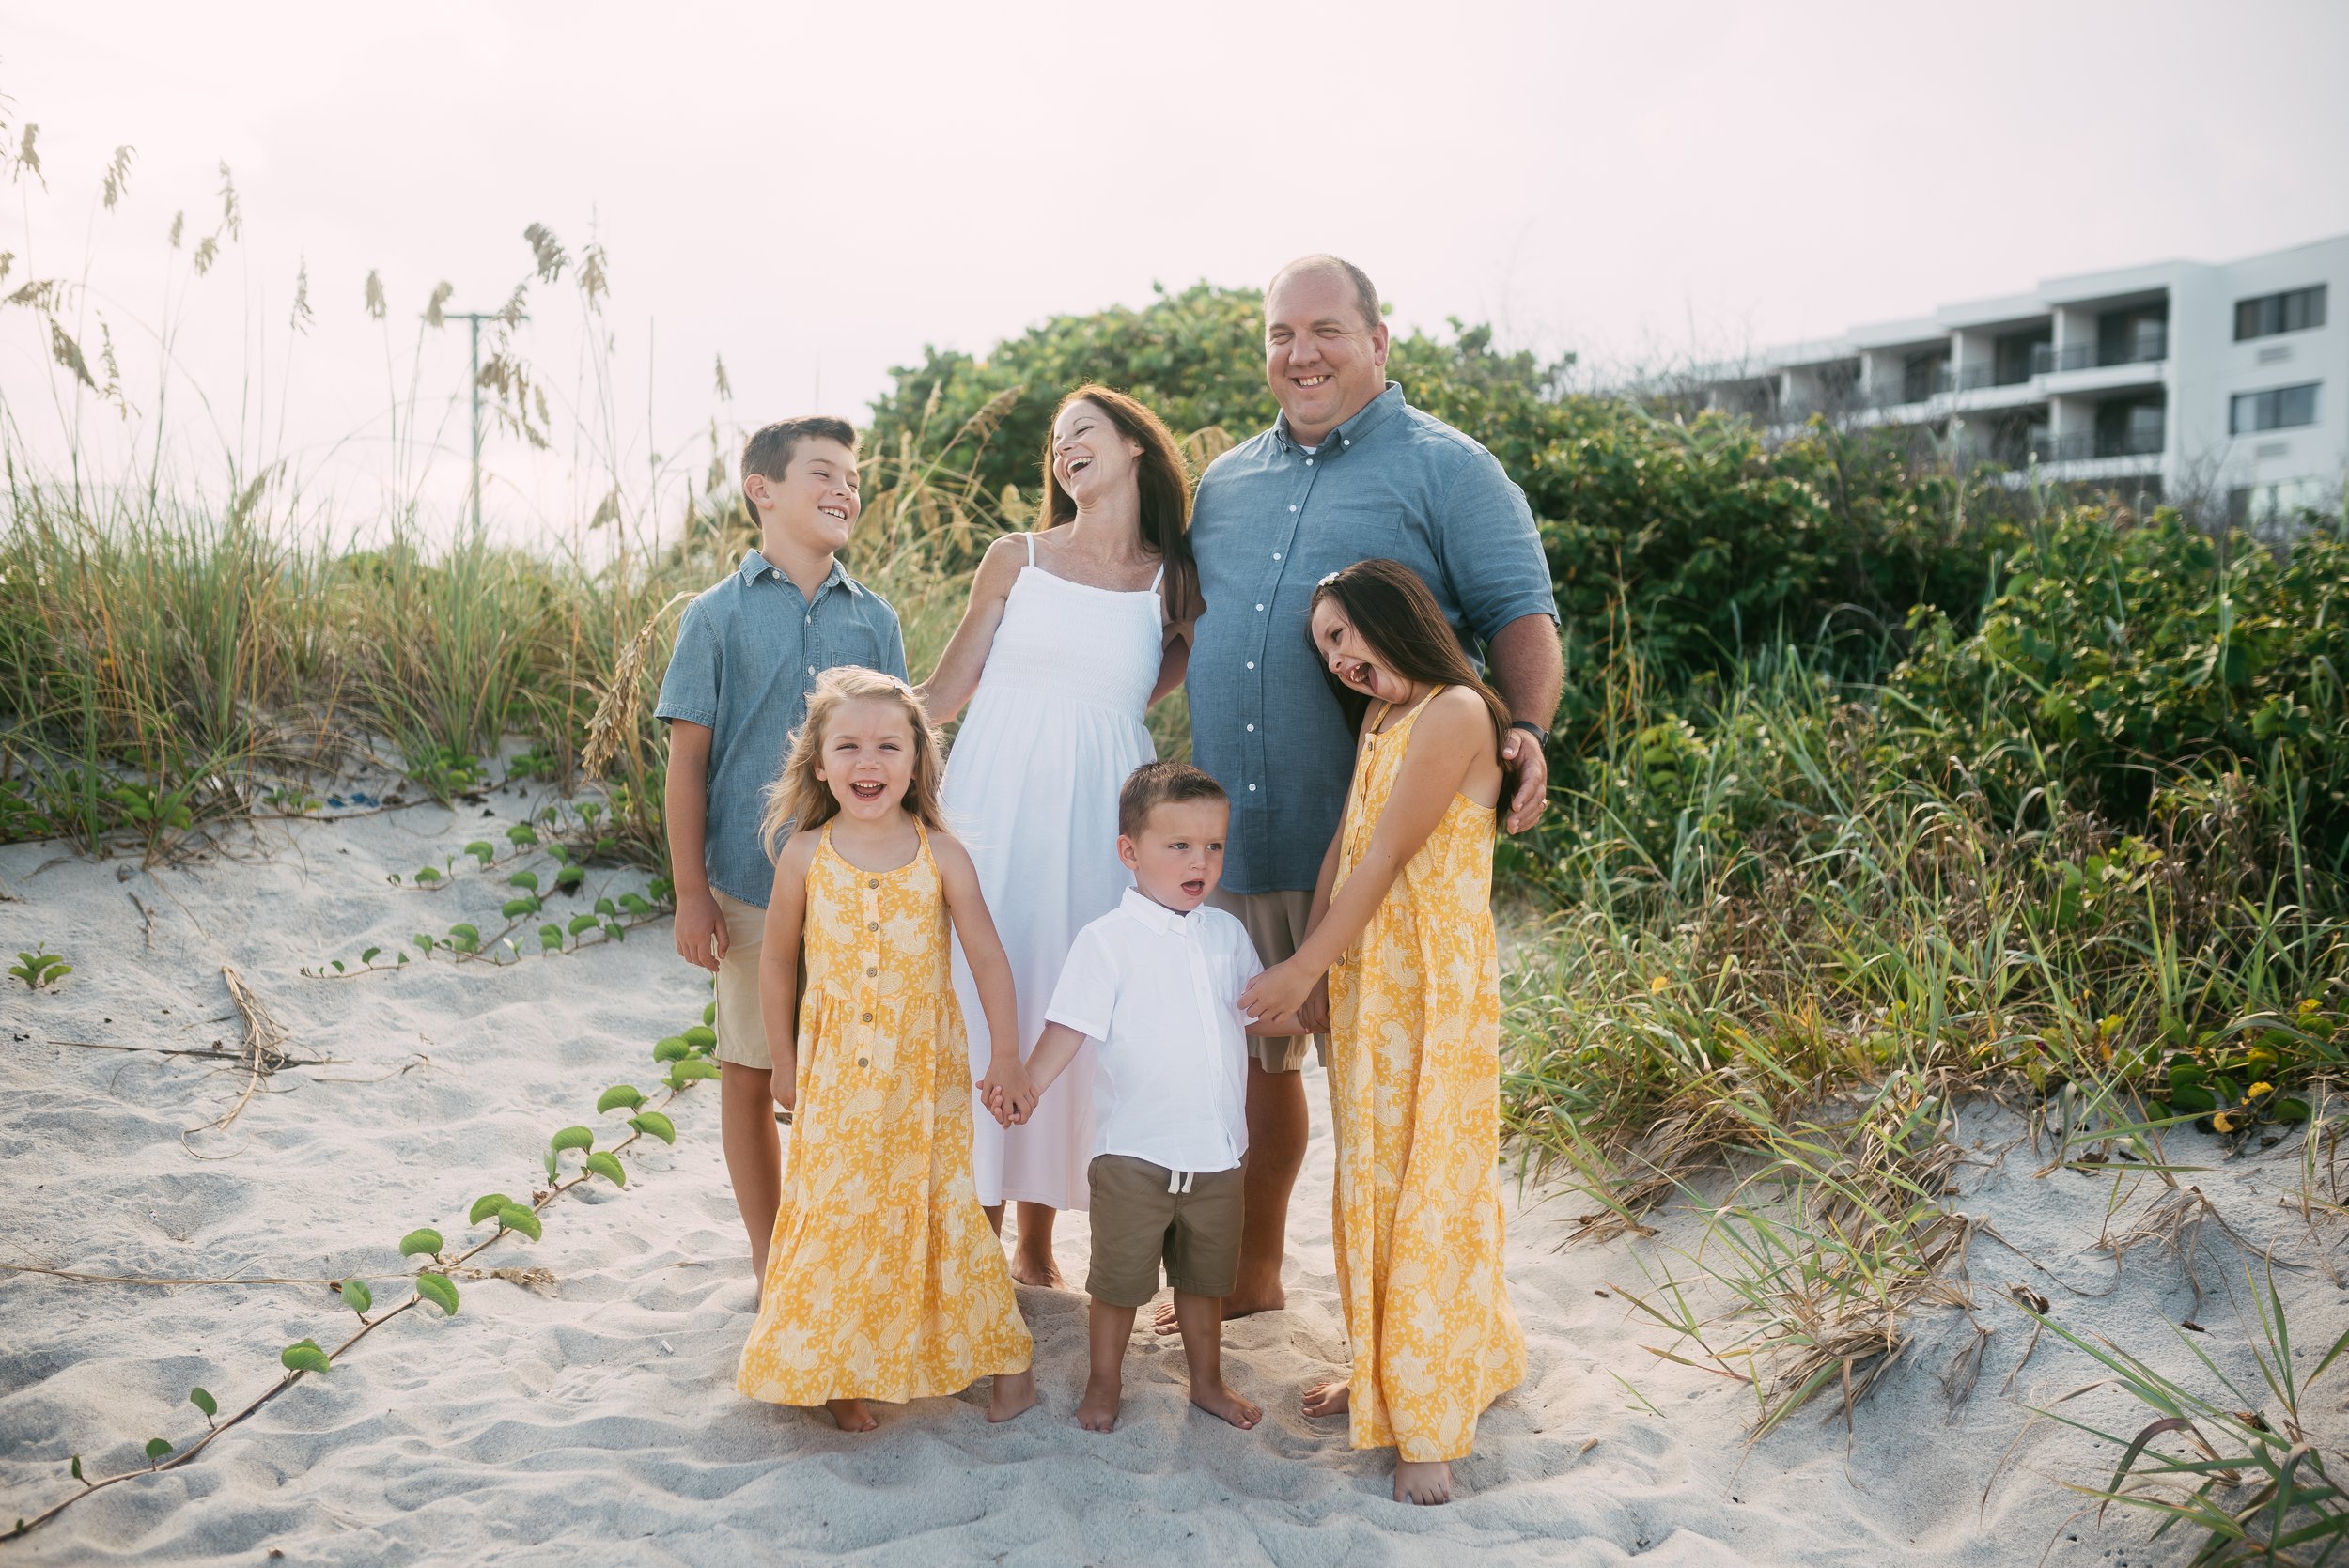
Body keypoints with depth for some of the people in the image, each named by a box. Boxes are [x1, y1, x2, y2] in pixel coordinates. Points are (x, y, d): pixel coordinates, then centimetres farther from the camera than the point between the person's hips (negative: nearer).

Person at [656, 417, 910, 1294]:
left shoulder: (875, 620, 7)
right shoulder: (719, 616, 0)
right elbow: (688, 762, -1)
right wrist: (691, 893, -6)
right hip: (752, 888, -2)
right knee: (749, 1072, 7)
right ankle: (770, 1257, 23)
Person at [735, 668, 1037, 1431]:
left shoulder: (941, 856, -7)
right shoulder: (805, 856, -5)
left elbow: (988, 957, -2)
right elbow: (777, 959, 6)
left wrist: (1006, 1055, -4)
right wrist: (784, 1060, 9)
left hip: (926, 1069, -1)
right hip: (836, 1071, 1)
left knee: (944, 1211, 5)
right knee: (834, 1216, 6)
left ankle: (1005, 1355, 22)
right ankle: (838, 1374, 22)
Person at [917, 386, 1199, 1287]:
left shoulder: (1176, 585, 8)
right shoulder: (1016, 560, 7)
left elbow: (1135, 693, 12)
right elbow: (944, 694, 10)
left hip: (1097, 820, 0)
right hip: (994, 811, 0)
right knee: (981, 1002, -3)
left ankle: (1037, 1239, 15)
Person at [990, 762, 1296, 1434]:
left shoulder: (1226, 933, 5)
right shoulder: (1106, 941, -12)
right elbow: (1070, 1026, -17)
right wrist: (1027, 1085, -31)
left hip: (1217, 1148, 5)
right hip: (1134, 1151, -4)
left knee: (1203, 1277, 20)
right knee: (1119, 1278, 9)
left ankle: (1208, 1381, 37)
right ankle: (1104, 1384, 29)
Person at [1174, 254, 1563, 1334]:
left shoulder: (1445, 469, 0)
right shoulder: (1226, 483, 17)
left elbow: (1521, 612, -6)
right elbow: (1182, 627, 26)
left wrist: (1527, 729, -23)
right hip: (1230, 839, 6)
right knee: (1251, 1057, 16)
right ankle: (1250, 1273, 35)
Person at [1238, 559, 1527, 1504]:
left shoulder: (1455, 711, -14)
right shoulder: (1378, 716, 13)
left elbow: (1388, 857, -16)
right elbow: (1344, 845, 11)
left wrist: (1303, 972, -13)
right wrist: (1300, 967, 5)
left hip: (1436, 981, -8)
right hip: (1361, 976, 8)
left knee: (1428, 1185, -2)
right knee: (1371, 1178, 14)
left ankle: (1429, 1425, 7)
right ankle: (1385, 1374, 29)